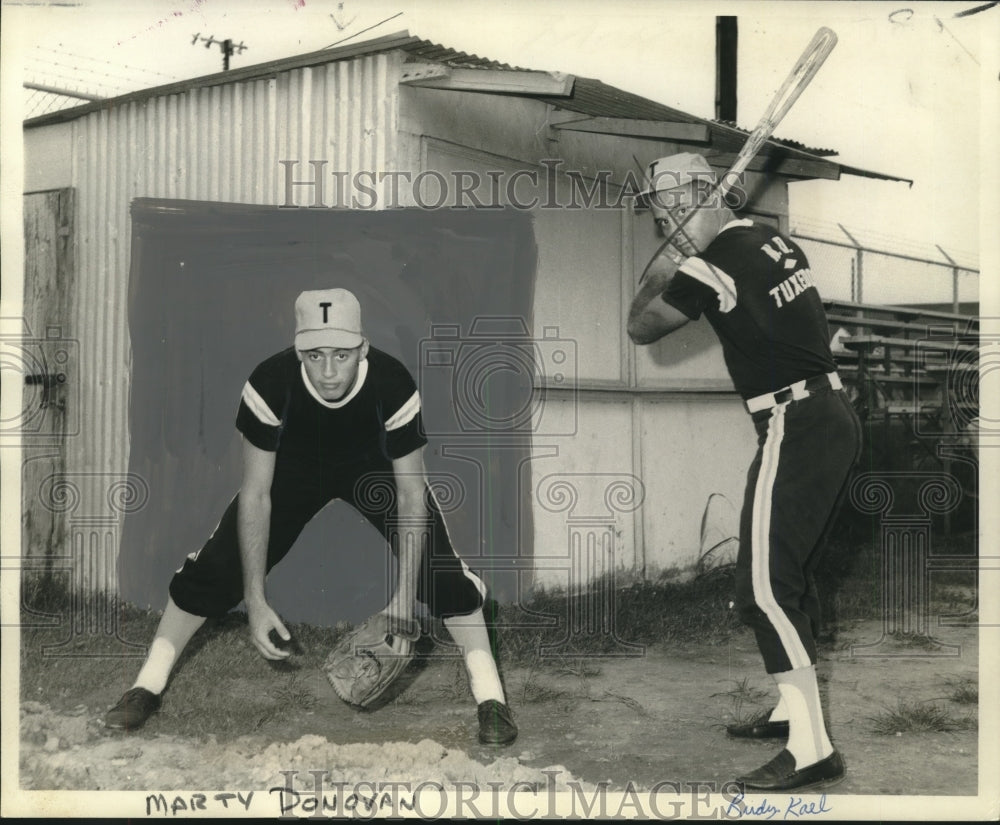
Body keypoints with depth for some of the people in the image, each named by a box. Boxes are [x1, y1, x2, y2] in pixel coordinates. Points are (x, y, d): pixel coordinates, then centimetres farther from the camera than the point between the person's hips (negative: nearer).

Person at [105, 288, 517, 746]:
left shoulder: (393, 385, -36)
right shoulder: (270, 383, -35)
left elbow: (412, 495, -25)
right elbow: (256, 494, -27)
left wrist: (405, 596, -28)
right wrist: (255, 601, -29)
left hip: (377, 465, 0)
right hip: (294, 464, 1)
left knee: (440, 566, -17)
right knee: (217, 562, -9)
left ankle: (490, 699, -2)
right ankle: (146, 688, 8)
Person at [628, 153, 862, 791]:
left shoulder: (710, 267, -14)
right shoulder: (772, 238, 10)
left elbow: (641, 327, 0)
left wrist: (671, 252, 7)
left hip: (795, 429, -9)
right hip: (836, 416, 9)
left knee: (764, 588, -9)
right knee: (792, 572, 19)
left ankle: (813, 750, -10)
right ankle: (796, 710, 30)